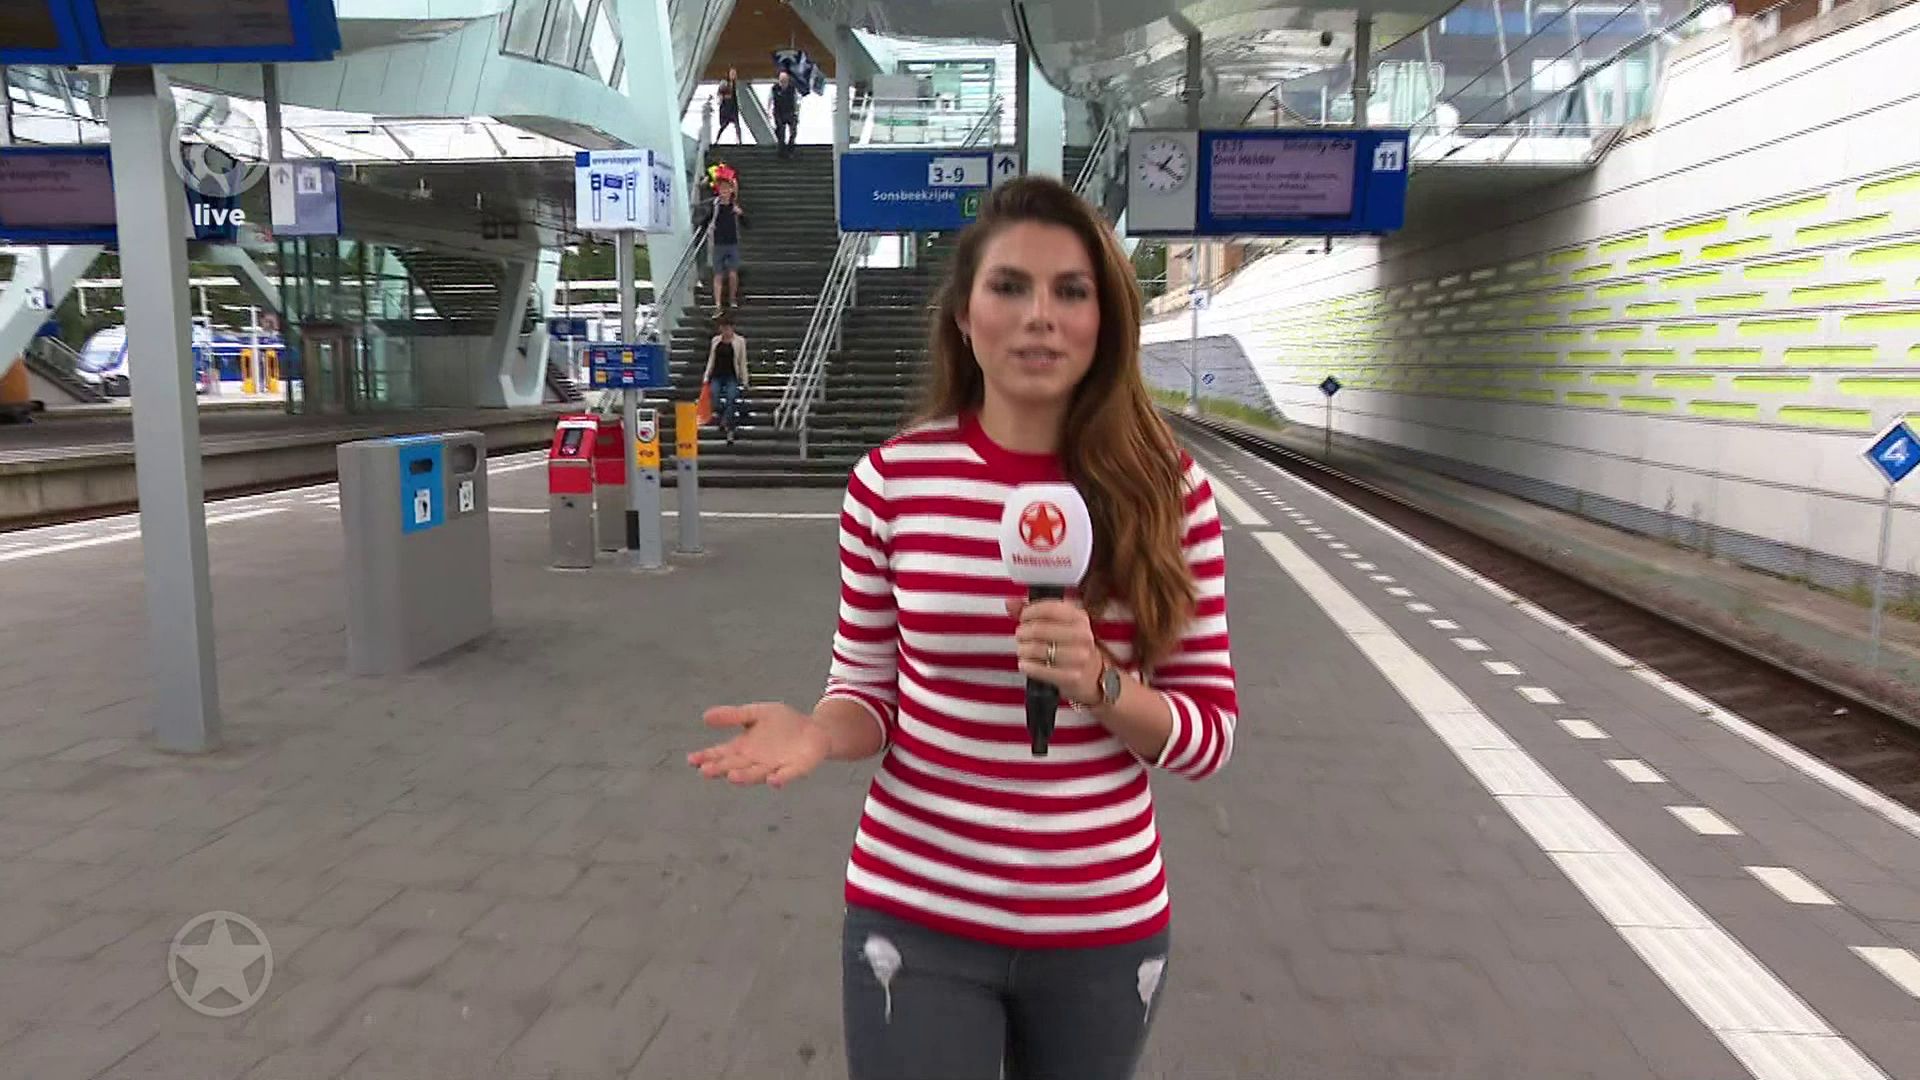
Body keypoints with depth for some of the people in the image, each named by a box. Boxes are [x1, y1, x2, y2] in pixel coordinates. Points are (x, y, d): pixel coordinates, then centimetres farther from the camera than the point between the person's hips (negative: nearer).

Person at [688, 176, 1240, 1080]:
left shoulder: (1168, 492, -8)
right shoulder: (893, 479, -8)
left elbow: (1210, 730, -3)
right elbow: (868, 688, 2)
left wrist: (1101, 685, -21)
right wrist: (817, 734, -19)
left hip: (1105, 927, 1)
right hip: (915, 918, -1)